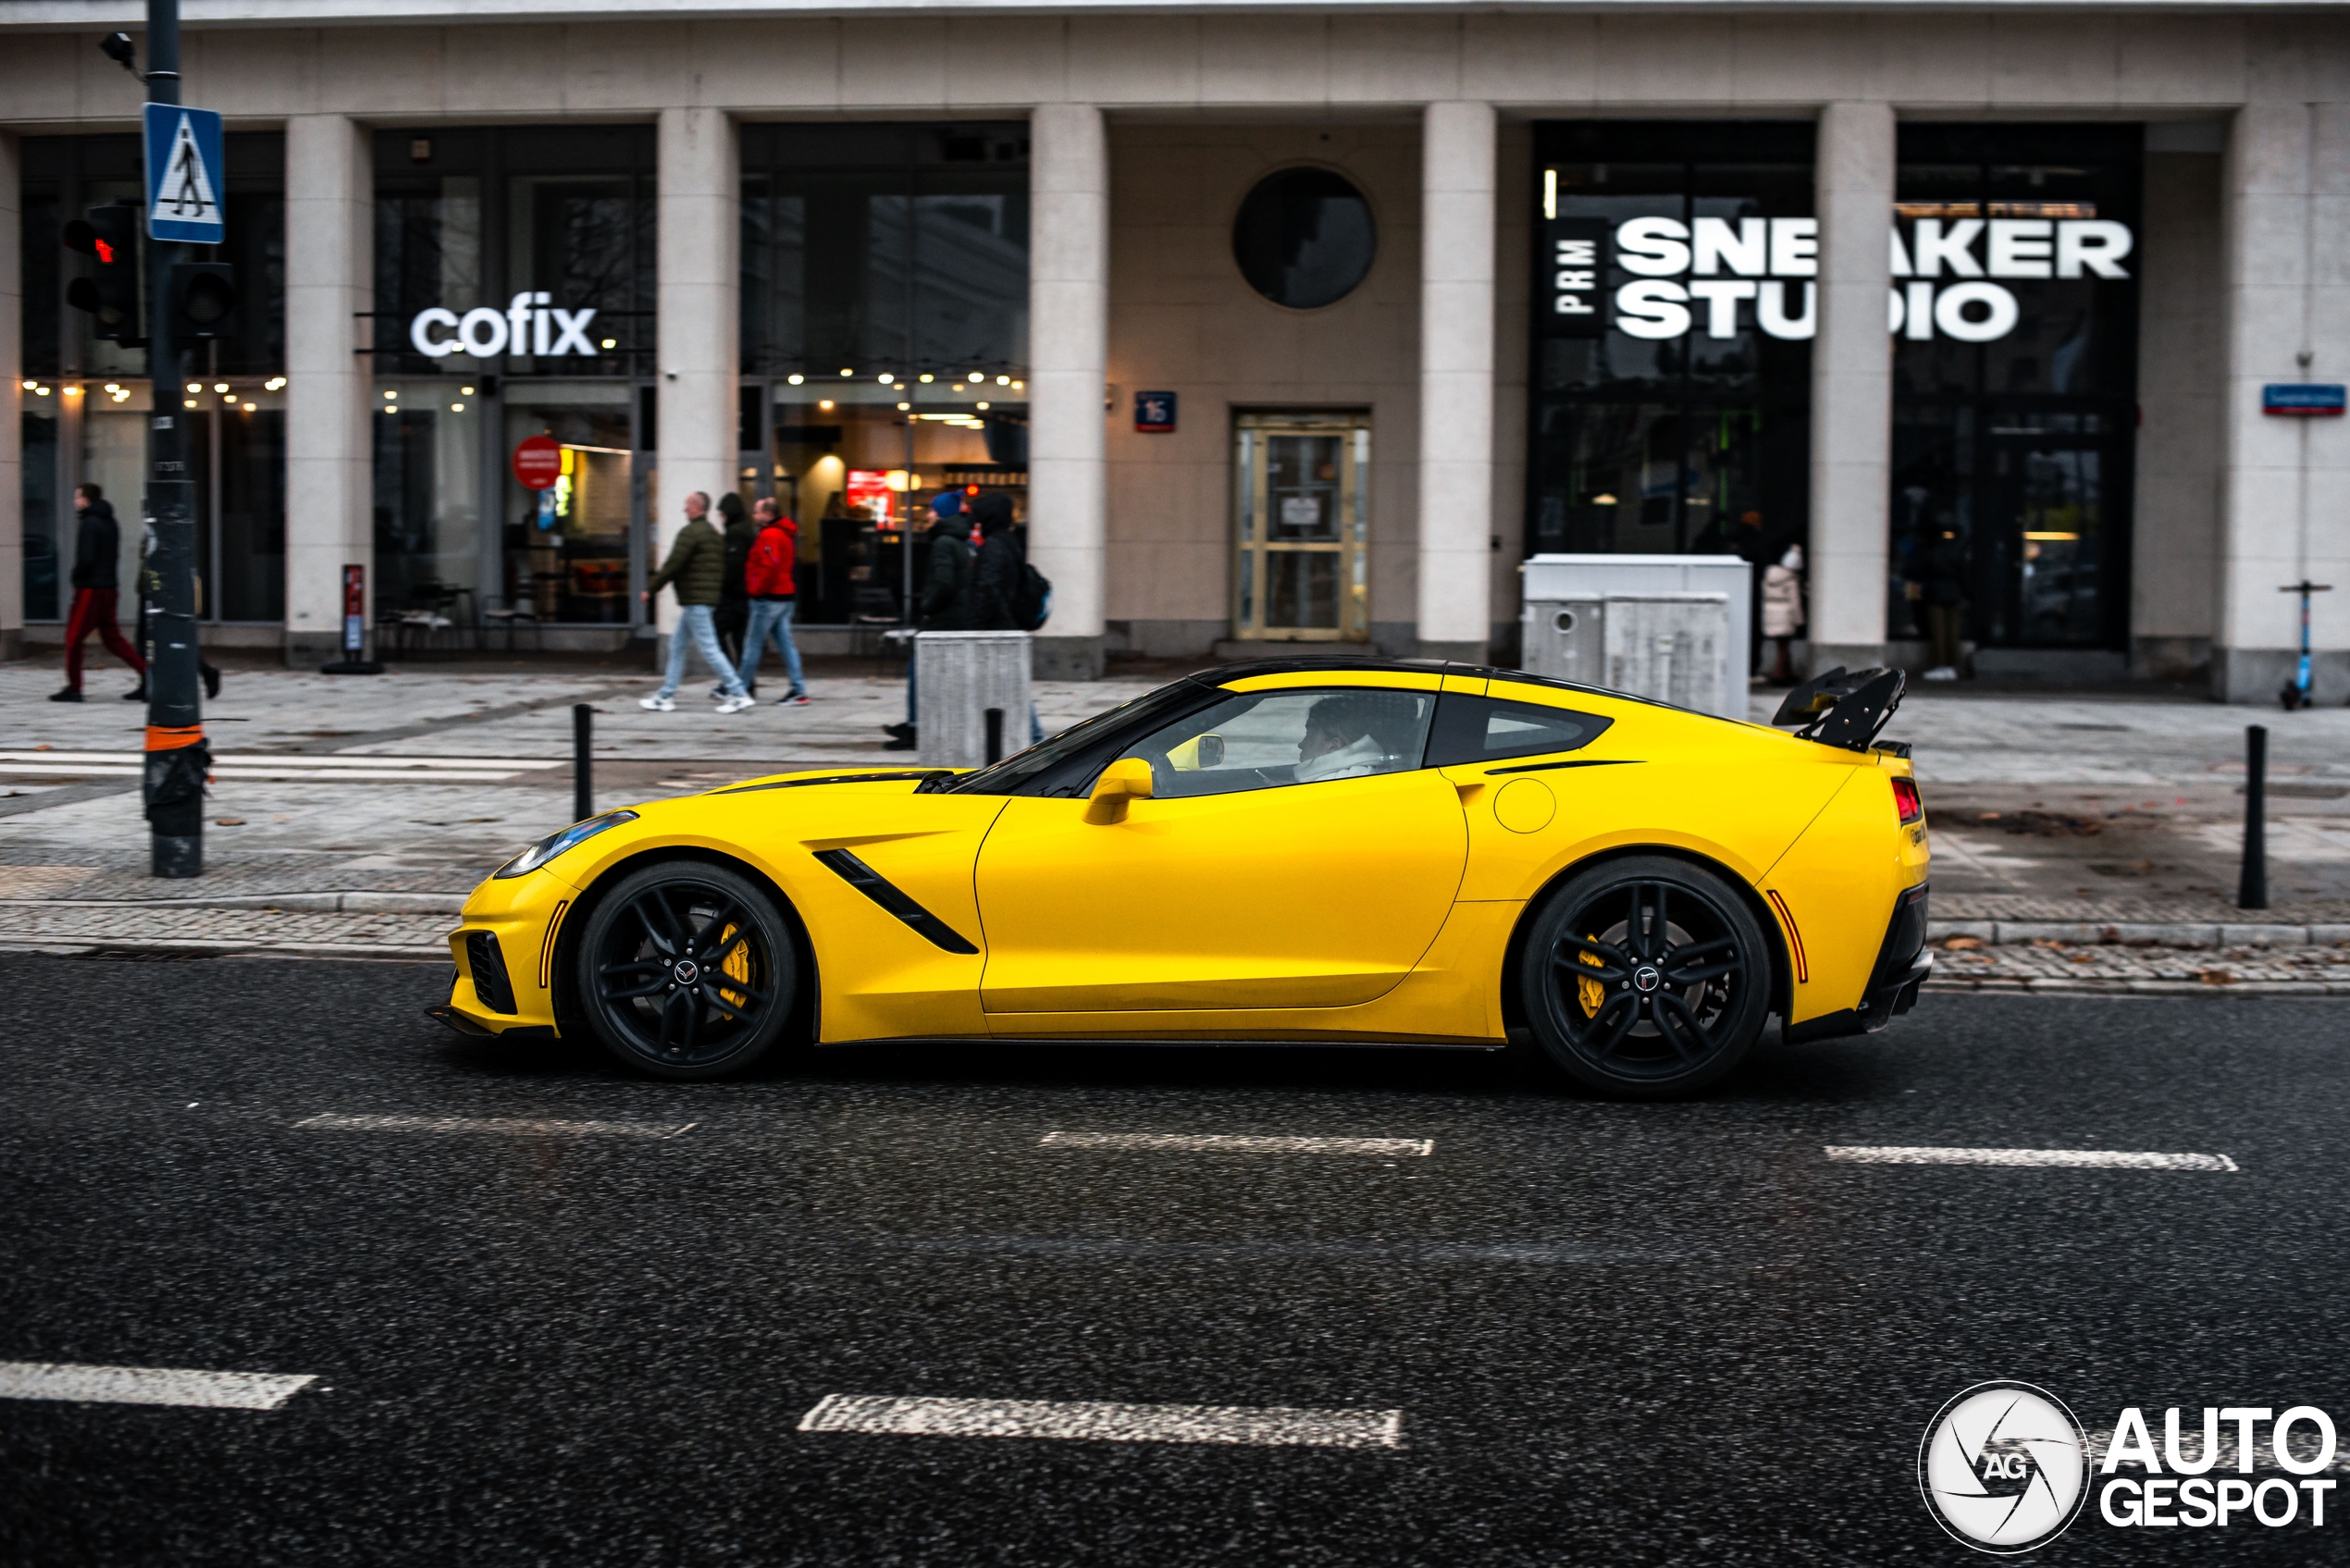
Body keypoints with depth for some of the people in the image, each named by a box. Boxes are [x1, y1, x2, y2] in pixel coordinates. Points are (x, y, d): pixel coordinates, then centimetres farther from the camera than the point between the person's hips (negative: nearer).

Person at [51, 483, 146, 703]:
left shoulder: (89, 524, -14)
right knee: (112, 638, 11)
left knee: (73, 638, 3)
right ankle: (146, 671, -4)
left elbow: (86, 559, -21)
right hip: (109, 588, 8)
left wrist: (76, 577, -4)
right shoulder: (111, 523, 13)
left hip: (90, 589, -8)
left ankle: (73, 688, 7)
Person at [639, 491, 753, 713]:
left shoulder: (689, 533, -13)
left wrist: (651, 590, -8)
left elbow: (672, 566, -16)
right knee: (676, 645, 15)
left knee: (708, 648, -9)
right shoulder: (714, 534, 16)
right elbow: (722, 569, 17)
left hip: (695, 601, -10)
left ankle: (739, 694, -11)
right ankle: (666, 697, 18)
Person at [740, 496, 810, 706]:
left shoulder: (769, 536, -15)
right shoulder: (785, 534, 16)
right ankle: (798, 690, 3)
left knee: (754, 644, 0)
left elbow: (769, 567, -25)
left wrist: (756, 589, -14)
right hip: (785, 595, 10)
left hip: (767, 598, -10)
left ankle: (743, 688, 7)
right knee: (786, 643, 7)